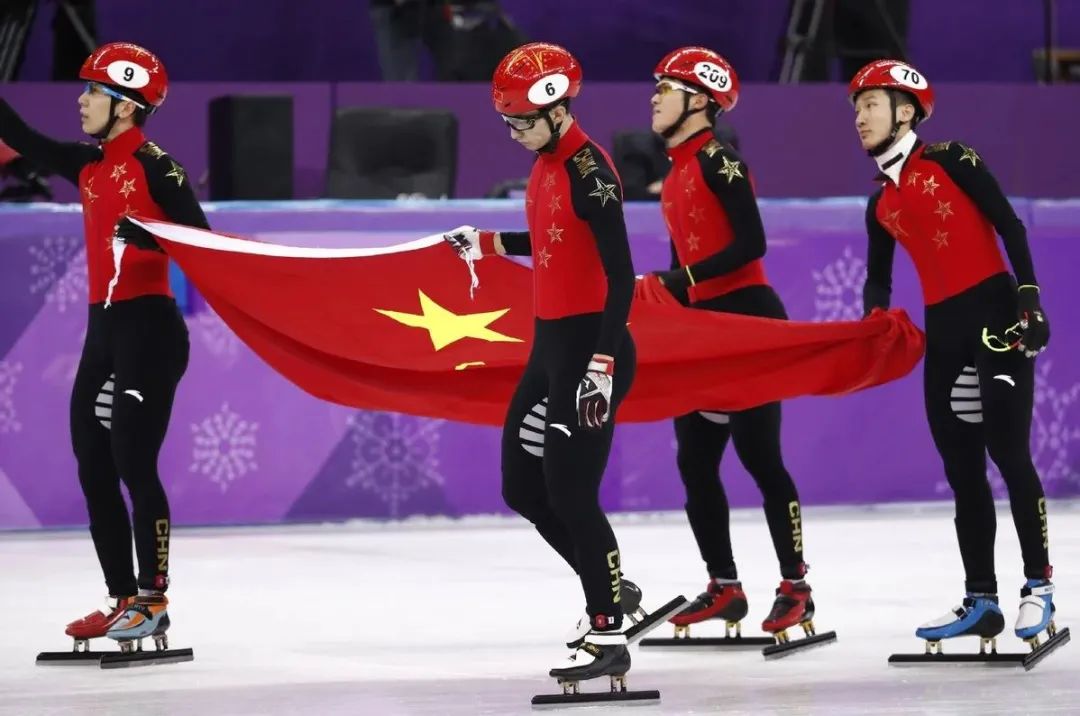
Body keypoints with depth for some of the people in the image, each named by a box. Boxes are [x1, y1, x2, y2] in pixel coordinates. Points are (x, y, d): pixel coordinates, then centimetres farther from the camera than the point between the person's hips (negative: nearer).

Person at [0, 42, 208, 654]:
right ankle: (124, 600, 12)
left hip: (148, 326, -9)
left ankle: (153, 600, -4)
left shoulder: (153, 165, -10)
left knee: (133, 464, -9)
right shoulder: (90, 165, 13)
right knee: (94, 468, 7)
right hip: (104, 327, 9)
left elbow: (200, 238, -15)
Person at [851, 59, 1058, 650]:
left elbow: (1008, 224, -7)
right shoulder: (882, 206, 15)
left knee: (1008, 452, -10)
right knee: (962, 469, 6)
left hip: (994, 314, -7)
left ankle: (1039, 587, -4)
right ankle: (980, 600, 11)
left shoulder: (950, 161, -4)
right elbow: (878, 278, 20)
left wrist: (1028, 295, -15)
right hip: (943, 331, 7)